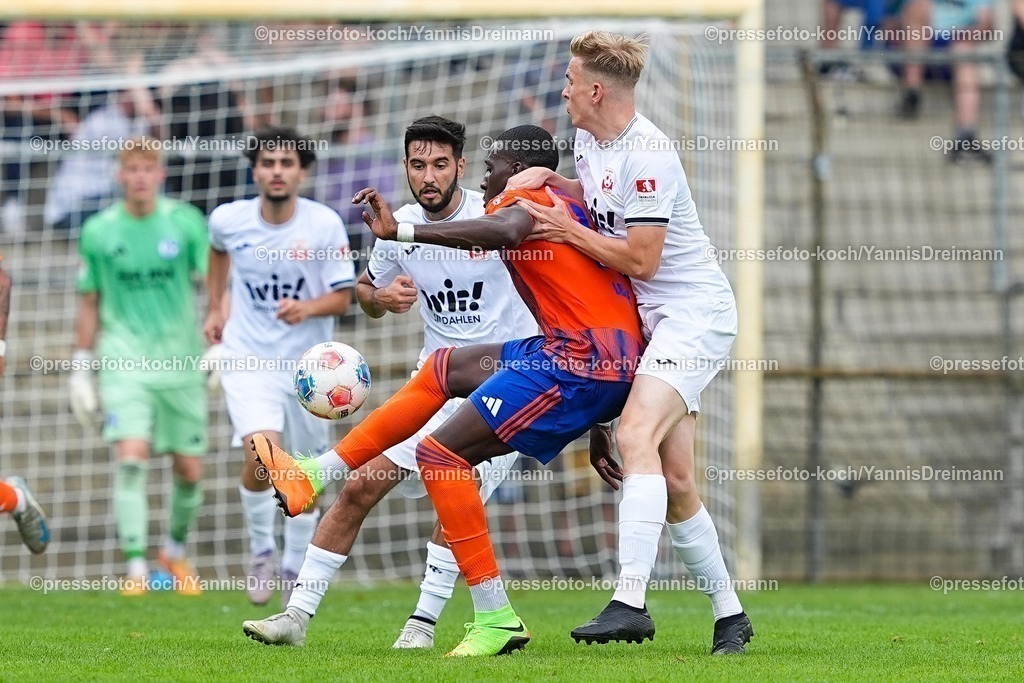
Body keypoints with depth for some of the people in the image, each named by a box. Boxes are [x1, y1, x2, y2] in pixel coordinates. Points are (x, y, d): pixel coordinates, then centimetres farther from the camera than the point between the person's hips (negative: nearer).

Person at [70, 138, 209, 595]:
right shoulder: (98, 232, 2)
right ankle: (136, 568, -14)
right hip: (124, 363, -1)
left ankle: (176, 549, 31)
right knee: (131, 457, -17)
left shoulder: (186, 223, -2)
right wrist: (81, 369, 11)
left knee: (190, 469, 5)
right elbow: (89, 304, 11)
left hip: (181, 362, 1)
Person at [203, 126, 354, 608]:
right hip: (248, 358, -1)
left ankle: (294, 568, 30)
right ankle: (261, 550, 3)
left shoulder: (325, 225, -12)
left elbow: (342, 297, -8)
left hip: (308, 363, 1)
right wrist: (215, 308, 18)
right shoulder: (228, 220, -6)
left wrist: (307, 308, -27)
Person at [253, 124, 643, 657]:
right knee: (445, 368, 24)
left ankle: (496, 619, -10)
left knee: (441, 454, -7)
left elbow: (505, 231, -28)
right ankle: (313, 477, 27)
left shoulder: (526, 195, -1)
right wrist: (596, 427, 32)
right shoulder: (568, 208, 27)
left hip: (583, 359, -10)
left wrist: (401, 231, -30)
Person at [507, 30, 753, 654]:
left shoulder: (647, 155, -19)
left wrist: (568, 231, -11)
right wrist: (551, 182, 11)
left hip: (695, 312, -10)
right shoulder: (589, 139, 9)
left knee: (637, 436, -26)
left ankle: (631, 602, -35)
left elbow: (641, 259, -20)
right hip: (655, 321, 10)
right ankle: (729, 613, 16)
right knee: (675, 482, 6)